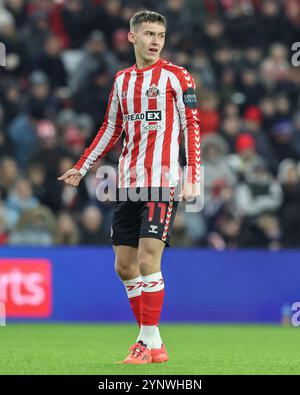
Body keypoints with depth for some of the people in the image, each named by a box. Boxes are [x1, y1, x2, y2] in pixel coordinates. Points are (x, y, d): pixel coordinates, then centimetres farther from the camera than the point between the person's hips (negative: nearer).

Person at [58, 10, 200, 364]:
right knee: (125, 265, 5)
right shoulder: (122, 80, 14)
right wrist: (80, 168, 19)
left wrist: (192, 178, -14)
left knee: (147, 259, -14)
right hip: (128, 185, 6)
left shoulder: (176, 77, -2)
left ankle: (150, 343, -8)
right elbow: (110, 130, 22)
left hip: (162, 183, -6)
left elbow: (192, 127, -5)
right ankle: (149, 336, 15)